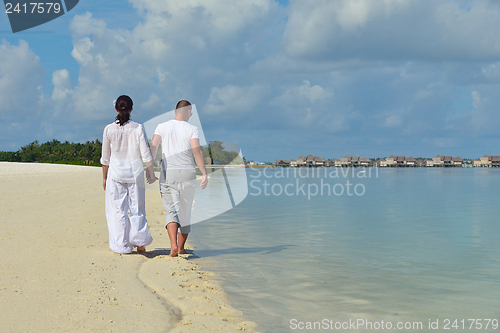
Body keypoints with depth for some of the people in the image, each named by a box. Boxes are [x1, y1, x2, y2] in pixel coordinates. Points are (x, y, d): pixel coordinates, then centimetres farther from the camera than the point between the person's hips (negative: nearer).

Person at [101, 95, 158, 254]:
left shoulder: (109, 129, -5)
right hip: (135, 173, 0)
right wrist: (151, 173, 9)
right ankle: (139, 242, 10)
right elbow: (146, 154, -4)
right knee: (136, 209, 12)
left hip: (116, 174, 0)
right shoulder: (138, 128, -6)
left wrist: (104, 177, 12)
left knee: (117, 210, 8)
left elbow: (105, 158, 1)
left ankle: (121, 245, 10)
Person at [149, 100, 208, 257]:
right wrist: (204, 174, -14)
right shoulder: (192, 129, -2)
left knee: (171, 210, -3)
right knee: (185, 211, 14)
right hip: (188, 173, 0)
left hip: (168, 174, 0)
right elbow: (196, 151, -14)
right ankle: (181, 248, 23)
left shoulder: (162, 127, 4)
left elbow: (153, 146, -7)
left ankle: (173, 245, -26)